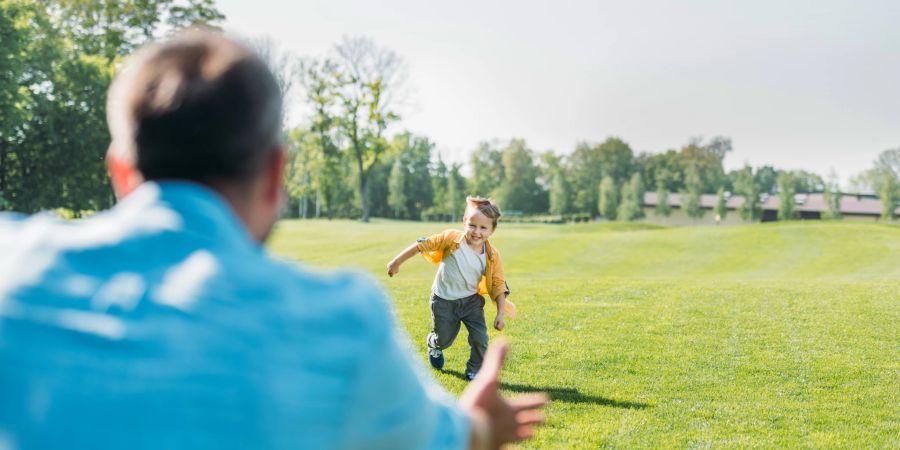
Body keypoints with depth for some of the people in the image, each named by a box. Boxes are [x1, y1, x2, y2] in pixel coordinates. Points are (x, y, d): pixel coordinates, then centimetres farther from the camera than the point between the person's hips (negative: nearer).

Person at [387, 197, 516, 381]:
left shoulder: (492, 256, -13)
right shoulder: (451, 239, -20)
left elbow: (498, 285, -6)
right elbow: (422, 245, -12)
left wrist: (501, 313, -10)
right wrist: (397, 262, -8)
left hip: (471, 301, 2)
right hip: (444, 302, -1)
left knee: (480, 338, -10)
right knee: (444, 340, 14)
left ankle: (474, 371, 17)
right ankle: (433, 344, 52)